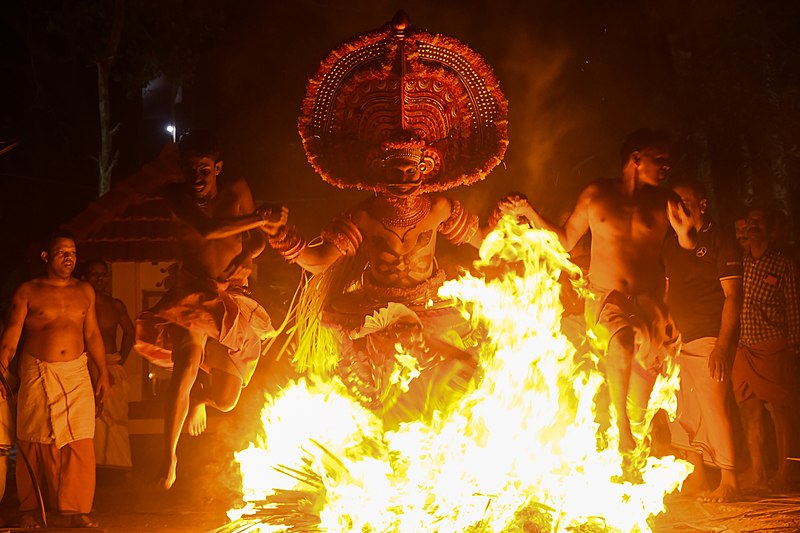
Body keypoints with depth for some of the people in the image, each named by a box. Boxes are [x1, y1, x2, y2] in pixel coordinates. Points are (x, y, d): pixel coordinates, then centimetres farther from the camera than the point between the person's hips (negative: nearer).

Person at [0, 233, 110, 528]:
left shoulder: (84, 292, 12)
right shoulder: (27, 292, 1)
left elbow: (92, 335, 16)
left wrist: (103, 373, 12)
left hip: (76, 374, 3)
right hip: (37, 376, -3)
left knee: (79, 443, -5)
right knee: (34, 444, -1)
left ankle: (75, 510, -1)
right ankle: (29, 510, 10)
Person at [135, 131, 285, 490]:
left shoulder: (236, 190, 0)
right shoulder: (176, 195, -7)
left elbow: (256, 240, 6)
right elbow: (206, 229, -23)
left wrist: (241, 262, -16)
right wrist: (260, 219, -24)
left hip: (233, 299, 2)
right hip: (193, 297, -2)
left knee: (226, 400, -1)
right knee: (187, 365, -30)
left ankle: (198, 397, 38)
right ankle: (168, 457, -20)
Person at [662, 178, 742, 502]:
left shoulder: (720, 242, -4)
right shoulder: (671, 246, 16)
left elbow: (733, 295, -10)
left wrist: (722, 344, -18)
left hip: (709, 338, -7)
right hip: (678, 340, 7)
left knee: (713, 406, -12)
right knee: (684, 412, 8)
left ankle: (728, 482, -7)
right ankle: (696, 477, 16)